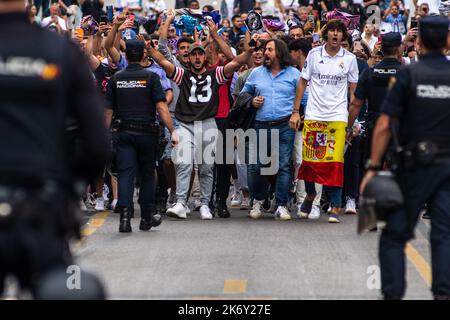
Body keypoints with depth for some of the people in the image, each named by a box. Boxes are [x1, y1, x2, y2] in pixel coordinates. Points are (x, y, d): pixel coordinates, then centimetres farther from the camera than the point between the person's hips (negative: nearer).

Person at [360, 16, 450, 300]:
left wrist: (374, 167, -5)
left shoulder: (408, 74, -6)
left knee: (395, 234, 7)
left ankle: (393, 293, 3)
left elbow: (384, 125, -9)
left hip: (416, 167, -2)